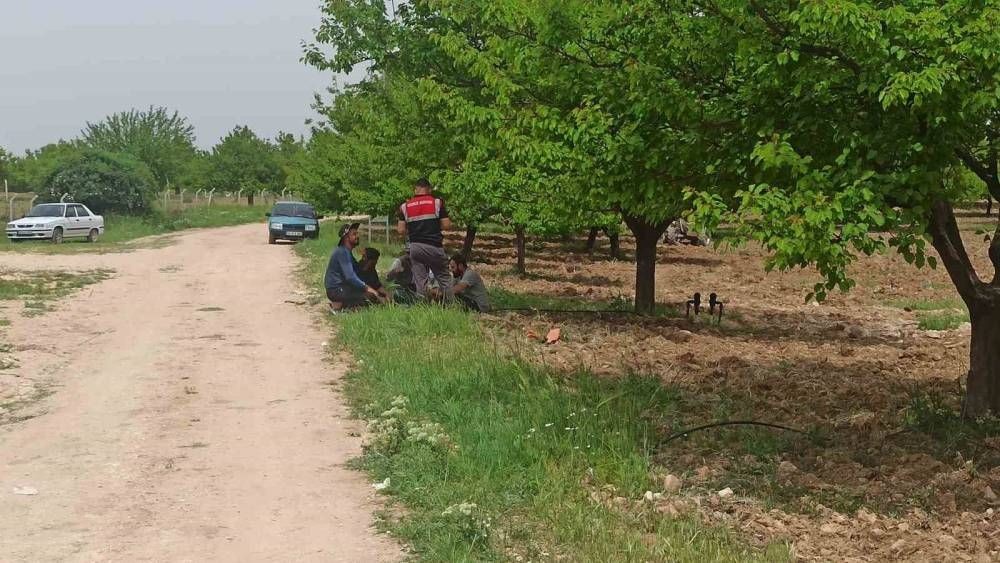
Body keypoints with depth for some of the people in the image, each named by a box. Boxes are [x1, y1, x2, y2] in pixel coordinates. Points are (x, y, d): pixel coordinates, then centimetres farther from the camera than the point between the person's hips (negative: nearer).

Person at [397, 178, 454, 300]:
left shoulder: (405, 206, 5)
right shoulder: (437, 202, -2)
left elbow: (401, 230, 3)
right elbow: (447, 225, -4)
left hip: (415, 247, 3)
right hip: (434, 246, -2)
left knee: (420, 280, 7)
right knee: (444, 278, 7)